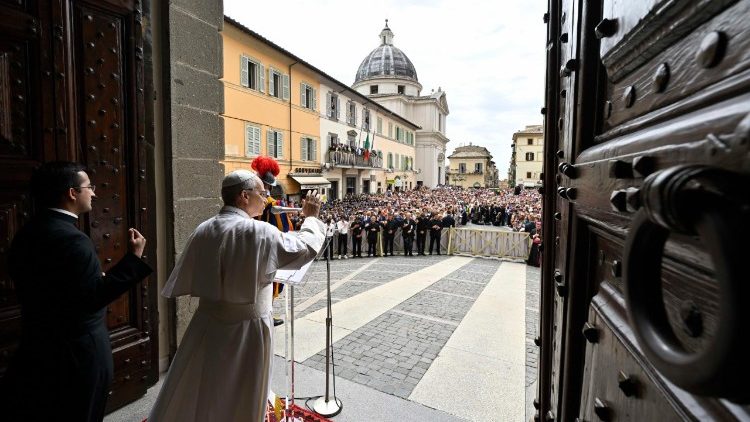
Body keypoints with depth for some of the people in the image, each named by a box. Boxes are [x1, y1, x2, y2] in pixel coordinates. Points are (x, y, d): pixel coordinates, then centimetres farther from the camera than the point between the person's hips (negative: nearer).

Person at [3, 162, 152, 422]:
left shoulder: (27, 233, 5)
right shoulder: (71, 238, -25)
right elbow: (93, 297, -27)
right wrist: (134, 257, -25)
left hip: (40, 346, 9)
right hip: (76, 352, -9)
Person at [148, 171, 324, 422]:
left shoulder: (203, 230, -4)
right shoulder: (260, 233, -20)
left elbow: (184, 280, 5)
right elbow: (306, 248, -10)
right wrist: (311, 217, 5)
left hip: (207, 323, 5)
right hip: (247, 328, -5)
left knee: (191, 396, 24)